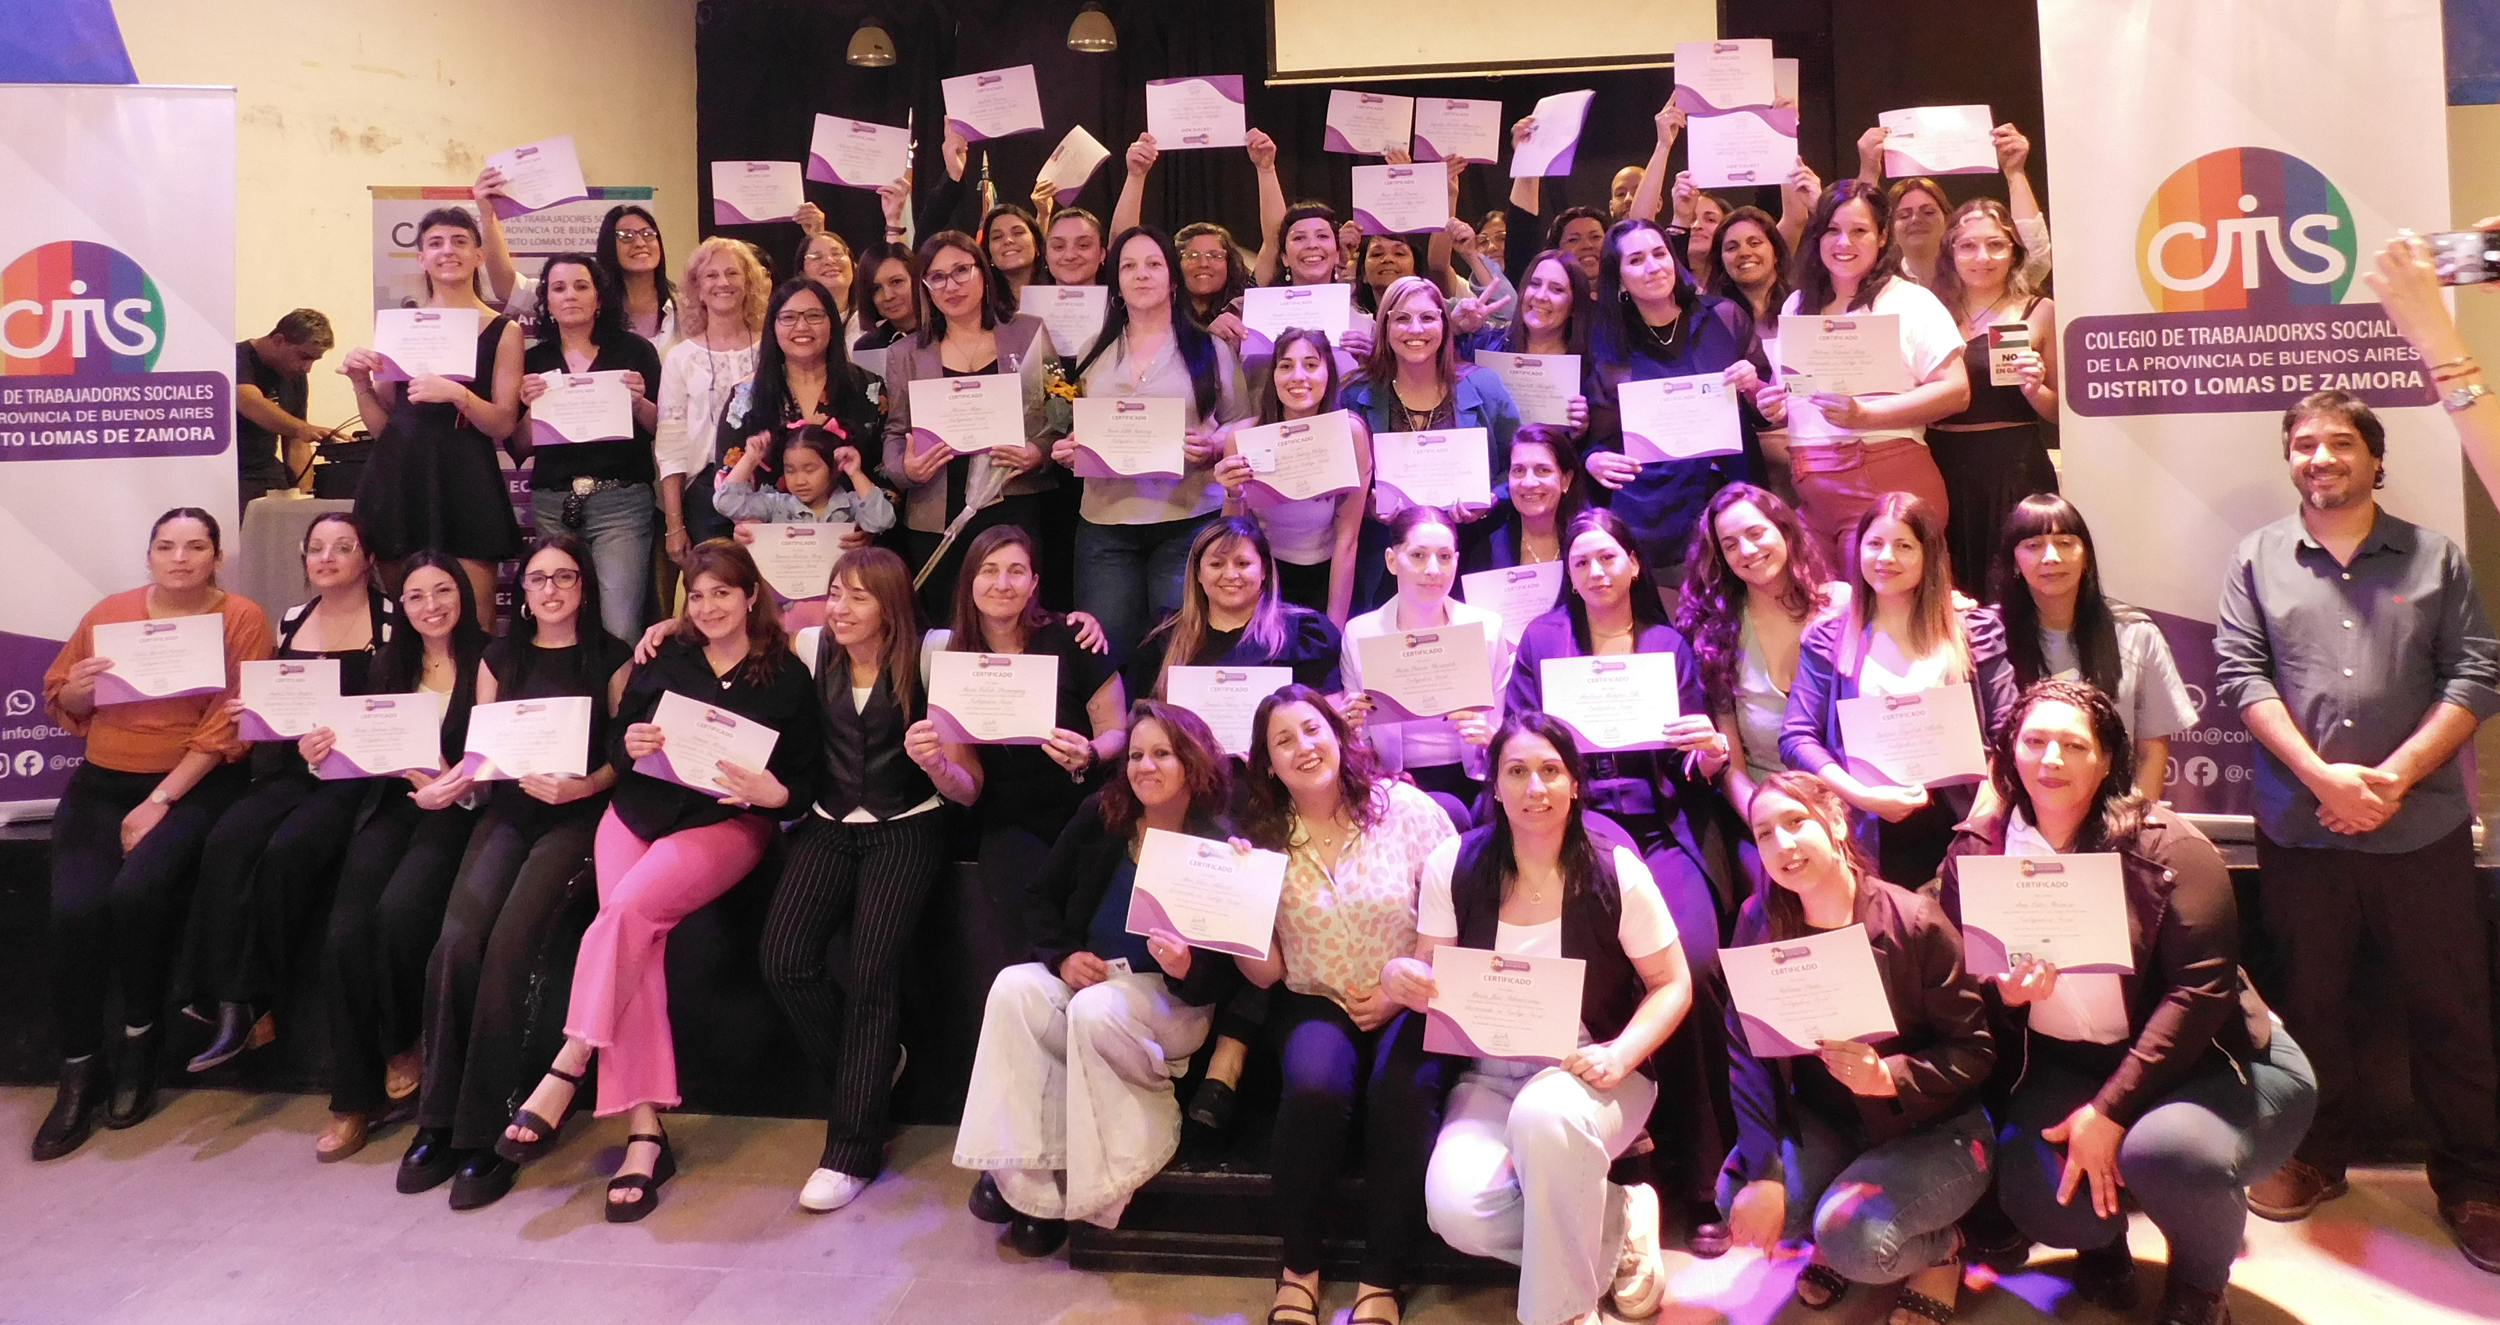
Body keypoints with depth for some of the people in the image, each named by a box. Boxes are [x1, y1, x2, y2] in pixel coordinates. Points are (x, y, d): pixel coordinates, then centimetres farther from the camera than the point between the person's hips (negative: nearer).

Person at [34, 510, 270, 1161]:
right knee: (74, 908, -19)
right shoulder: (110, 612, 9)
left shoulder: (242, 619, -3)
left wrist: (159, 801, -15)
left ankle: (138, 1039, -2)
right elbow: (61, 701, 17)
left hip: (195, 785, -3)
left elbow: (226, 728, -9)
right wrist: (78, 687, -8)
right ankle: (78, 1070, -4)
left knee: (137, 891, -27)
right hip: (102, 782, 4)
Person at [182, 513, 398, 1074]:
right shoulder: (290, 622, 18)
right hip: (288, 770, 5)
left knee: (286, 852, -29)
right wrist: (248, 710, 2)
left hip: (356, 774, -5)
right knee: (224, 844, -24)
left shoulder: (393, 620, 0)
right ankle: (230, 1003, -24)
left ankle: (255, 1001, -15)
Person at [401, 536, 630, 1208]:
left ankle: (481, 1131, -18)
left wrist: (581, 786, -15)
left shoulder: (611, 658, 8)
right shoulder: (500, 657, 19)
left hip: (576, 818, -3)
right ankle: (436, 1119, -11)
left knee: (508, 944, -26)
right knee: (457, 941, -24)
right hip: (507, 812, 3)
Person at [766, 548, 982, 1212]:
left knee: (871, 968, -21)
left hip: (906, 828, -4)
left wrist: (936, 764, -30)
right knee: (784, 959, -17)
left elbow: (969, 790, -8)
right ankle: (874, 1068, 10)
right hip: (830, 825, 4)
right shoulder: (814, 652, 3)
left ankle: (853, 1150, -8)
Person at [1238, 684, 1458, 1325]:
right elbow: (1266, 972, -2)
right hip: (1315, 1005, 1)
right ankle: (1299, 1269, -9)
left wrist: (1400, 994, -12)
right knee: (1315, 1085, -30)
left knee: (1401, 1093, -31)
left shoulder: (1405, 809, -4)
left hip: (1409, 1005, -1)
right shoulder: (1261, 837, 1)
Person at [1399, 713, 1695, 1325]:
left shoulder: (1616, 872, -10)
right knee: (1456, 1210, -27)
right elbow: (1432, 984, 3)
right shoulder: (1453, 866, -5)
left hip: (1592, 1075, -2)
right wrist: (1399, 975, -22)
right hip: (1491, 1076, 2)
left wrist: (1620, 1056, -20)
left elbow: (1672, 986, -2)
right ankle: (1618, 1224, 1)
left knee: (1544, 1114, -39)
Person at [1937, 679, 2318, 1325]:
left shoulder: (2167, 847, -14)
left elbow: (2201, 987, -20)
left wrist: (2112, 1109, -25)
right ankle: (2102, 1239, 18)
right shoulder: (1975, 849, -2)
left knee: (2163, 1151, -35)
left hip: (2206, 1060, -3)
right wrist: (2001, 993, -21)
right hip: (2068, 1064, 3)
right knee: (2035, 1193, -25)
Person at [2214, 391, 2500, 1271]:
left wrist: (2393, 777, -12)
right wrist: (2322, 777, -12)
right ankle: (2316, 1156, 27)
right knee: (2309, 1000, 11)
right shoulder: (2259, 557, 7)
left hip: (2422, 827, 0)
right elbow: (2239, 673, -2)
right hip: (2299, 828, 0)